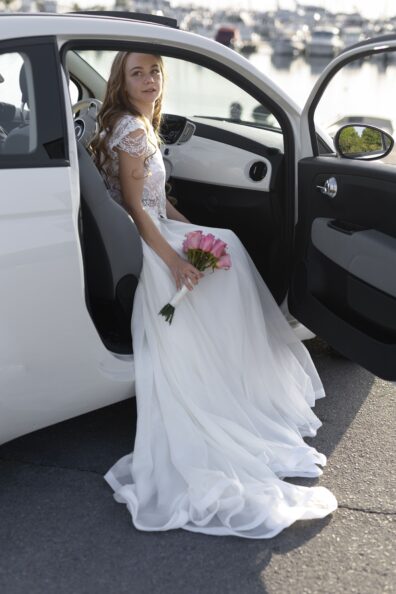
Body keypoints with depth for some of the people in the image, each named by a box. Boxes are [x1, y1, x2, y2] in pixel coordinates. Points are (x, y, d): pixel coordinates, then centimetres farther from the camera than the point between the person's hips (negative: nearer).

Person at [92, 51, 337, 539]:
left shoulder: (141, 127, 16)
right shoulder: (132, 130, -15)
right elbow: (134, 206, -20)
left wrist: (194, 231, 11)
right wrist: (174, 259, -25)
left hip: (153, 233, 10)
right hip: (140, 248, -10)